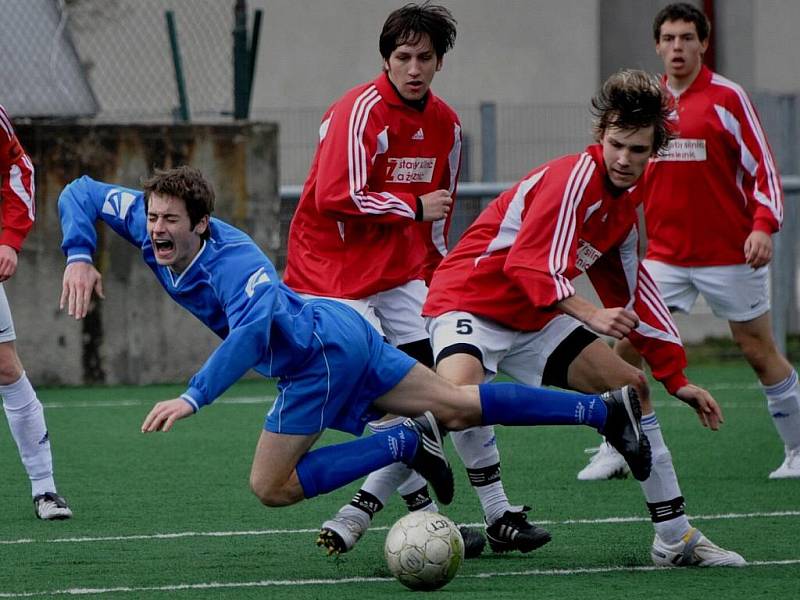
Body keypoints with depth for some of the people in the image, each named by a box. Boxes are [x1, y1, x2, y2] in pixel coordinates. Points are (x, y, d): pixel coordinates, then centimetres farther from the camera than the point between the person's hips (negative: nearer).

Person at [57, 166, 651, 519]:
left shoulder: (235, 264, -32)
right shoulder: (149, 224, -9)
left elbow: (254, 328, -50)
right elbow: (80, 194, -1)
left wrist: (193, 398, -52)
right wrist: (79, 257, -17)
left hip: (319, 356, -9)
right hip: (340, 329, 9)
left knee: (270, 487, -4)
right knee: (457, 406, 14)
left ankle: (407, 442, -3)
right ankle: (606, 408, 12)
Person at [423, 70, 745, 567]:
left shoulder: (625, 201, 9)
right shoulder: (575, 178, -19)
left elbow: (632, 292, 17)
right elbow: (529, 265, -29)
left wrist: (676, 378, 16)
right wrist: (590, 316, -40)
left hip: (535, 319, 10)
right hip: (470, 301, -10)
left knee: (631, 387, 8)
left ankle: (675, 538, 16)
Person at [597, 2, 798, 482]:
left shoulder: (727, 97, -6)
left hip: (728, 253, -4)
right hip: (663, 255, 4)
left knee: (760, 352, 3)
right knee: (627, 344, -6)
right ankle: (615, 452, 4)